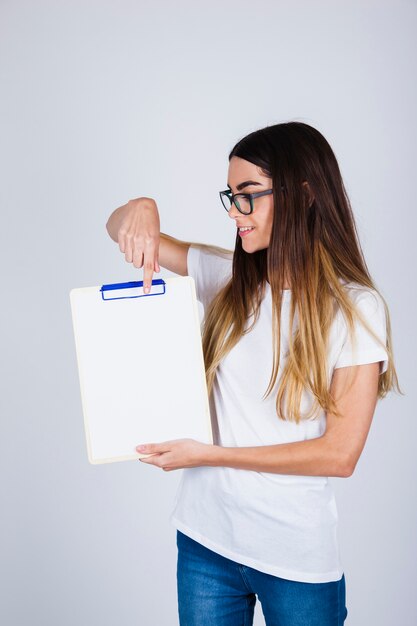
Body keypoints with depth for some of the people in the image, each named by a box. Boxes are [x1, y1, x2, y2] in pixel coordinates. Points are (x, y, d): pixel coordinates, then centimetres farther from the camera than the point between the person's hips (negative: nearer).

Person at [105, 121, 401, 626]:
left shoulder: (355, 308, -11)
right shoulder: (228, 278, 2)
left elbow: (339, 454, -14)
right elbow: (121, 231, 10)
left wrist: (207, 454, -15)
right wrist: (142, 208, -14)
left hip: (298, 561, -3)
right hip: (205, 539, 4)